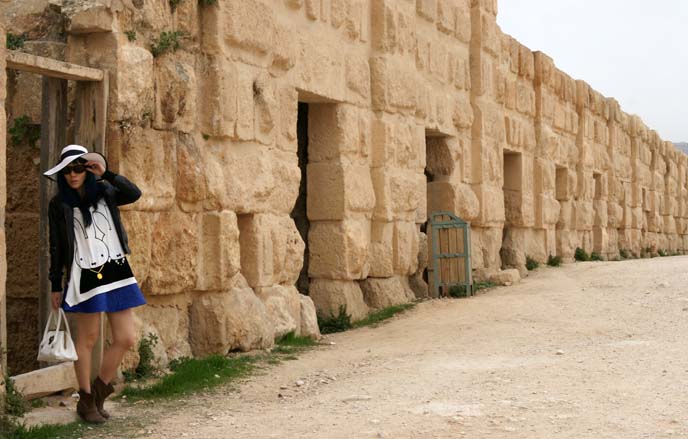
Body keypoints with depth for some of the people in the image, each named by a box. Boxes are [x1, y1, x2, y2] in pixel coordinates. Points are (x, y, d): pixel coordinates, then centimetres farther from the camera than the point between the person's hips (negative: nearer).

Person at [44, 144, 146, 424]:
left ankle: (99, 391, 21)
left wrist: (106, 173, -18)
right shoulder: (59, 205, 3)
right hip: (85, 277, -3)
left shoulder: (104, 193, 8)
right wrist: (55, 286, 3)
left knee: (126, 339, 2)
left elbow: (134, 194, -12)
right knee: (88, 339, 2)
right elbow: (56, 248, 4)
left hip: (116, 273, 3)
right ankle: (86, 401, 18)